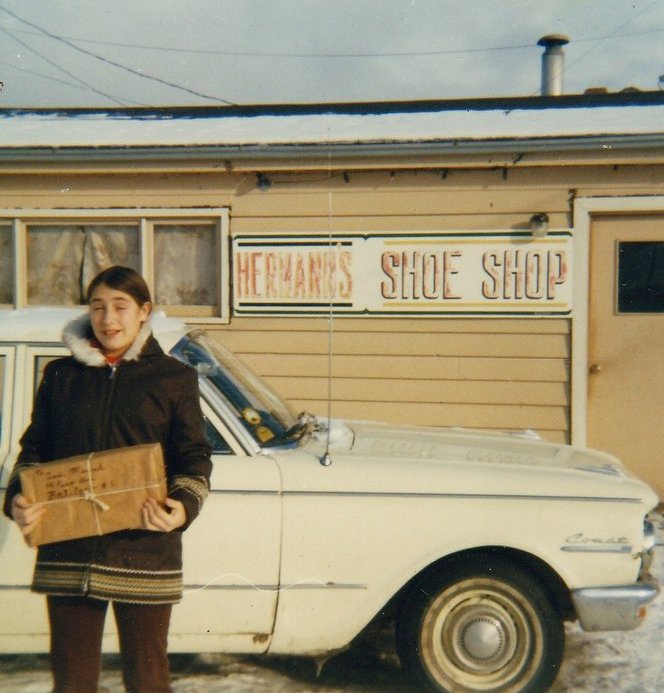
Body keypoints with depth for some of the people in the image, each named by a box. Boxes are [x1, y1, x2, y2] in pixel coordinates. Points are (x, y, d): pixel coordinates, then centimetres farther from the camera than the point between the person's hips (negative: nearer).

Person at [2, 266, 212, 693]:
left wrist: (184, 507, -18)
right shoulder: (61, 375, 8)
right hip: (67, 554, 2)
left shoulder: (174, 378, 2)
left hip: (145, 553, -2)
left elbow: (195, 460, 1)